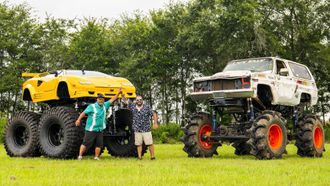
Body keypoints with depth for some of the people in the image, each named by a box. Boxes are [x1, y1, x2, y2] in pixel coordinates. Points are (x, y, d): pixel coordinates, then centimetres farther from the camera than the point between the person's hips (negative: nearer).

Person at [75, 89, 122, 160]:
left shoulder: (105, 106, 10)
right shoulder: (92, 106, -8)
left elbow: (112, 100, 16)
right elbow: (84, 113, -13)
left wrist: (118, 93, 12)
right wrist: (79, 120, -25)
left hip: (100, 130, 6)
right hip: (91, 129, -6)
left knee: (99, 144, 7)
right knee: (86, 143, -3)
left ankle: (96, 157, 18)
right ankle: (80, 156, 5)